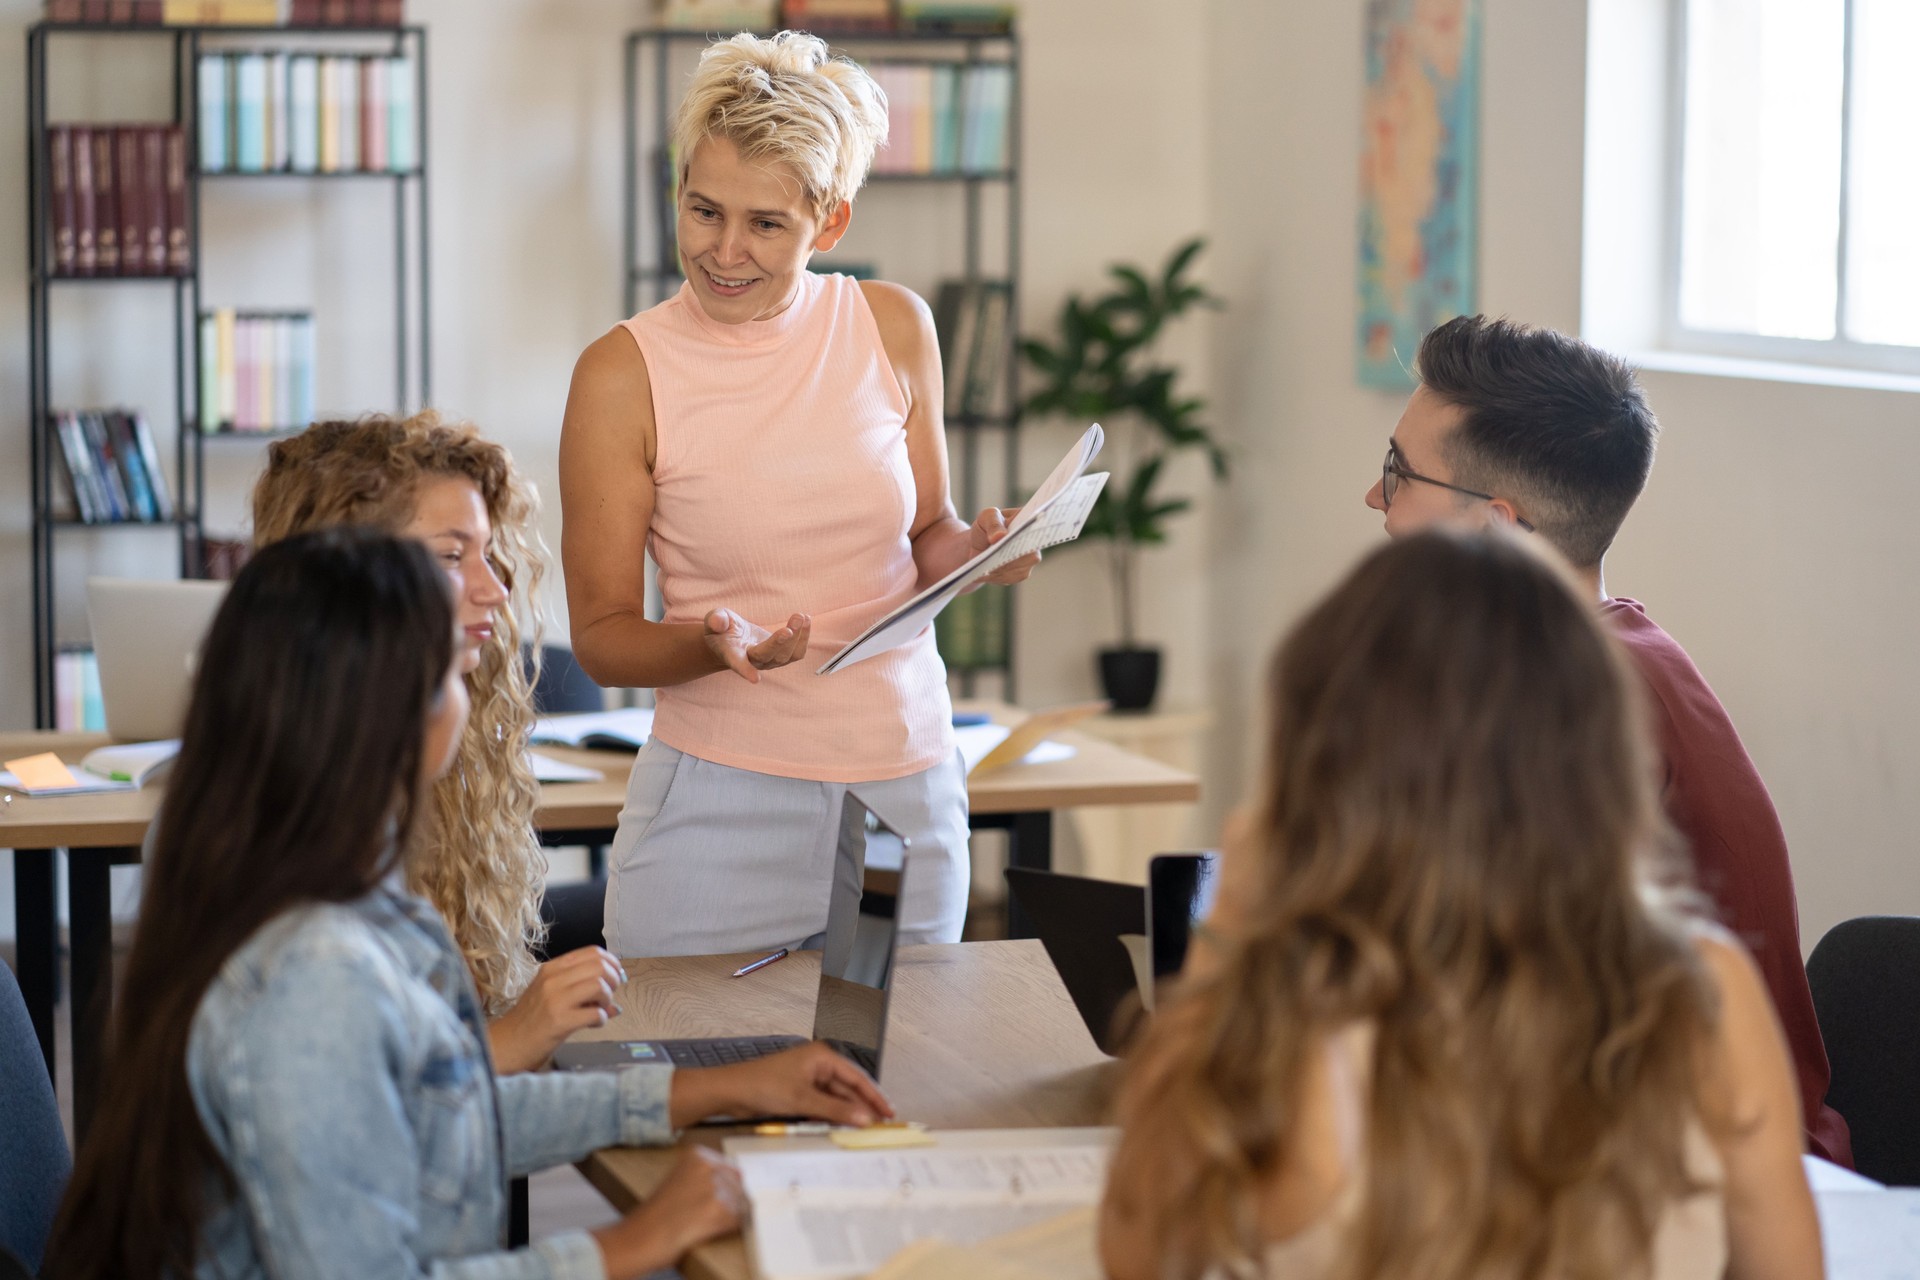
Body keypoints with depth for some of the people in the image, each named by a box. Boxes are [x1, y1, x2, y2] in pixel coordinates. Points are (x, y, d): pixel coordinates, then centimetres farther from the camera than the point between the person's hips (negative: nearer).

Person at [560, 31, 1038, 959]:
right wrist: (712, 643, -22)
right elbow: (600, 636, -3)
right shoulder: (623, 374, -7)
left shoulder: (893, 328, 3)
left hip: (908, 796, 3)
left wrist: (972, 549, -7)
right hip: (722, 804, -3)